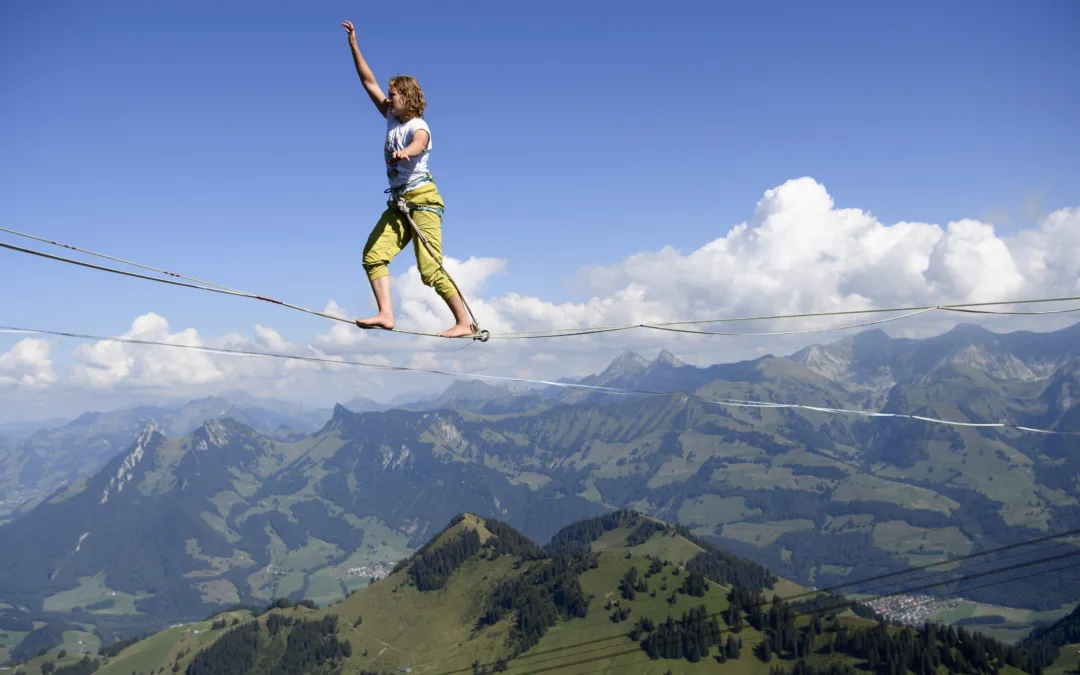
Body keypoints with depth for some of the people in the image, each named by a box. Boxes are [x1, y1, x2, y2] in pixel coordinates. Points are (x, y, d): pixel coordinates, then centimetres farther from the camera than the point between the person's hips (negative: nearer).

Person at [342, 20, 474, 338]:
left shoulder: (419, 128, -10)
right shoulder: (392, 118, 11)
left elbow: (418, 145, -35)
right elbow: (368, 82, 15)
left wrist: (405, 152, -58)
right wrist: (354, 45, 13)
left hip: (423, 199, -8)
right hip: (399, 202, 8)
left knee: (430, 268, -12)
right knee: (373, 255, -10)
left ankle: (464, 322, -4)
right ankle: (386, 314, -16)